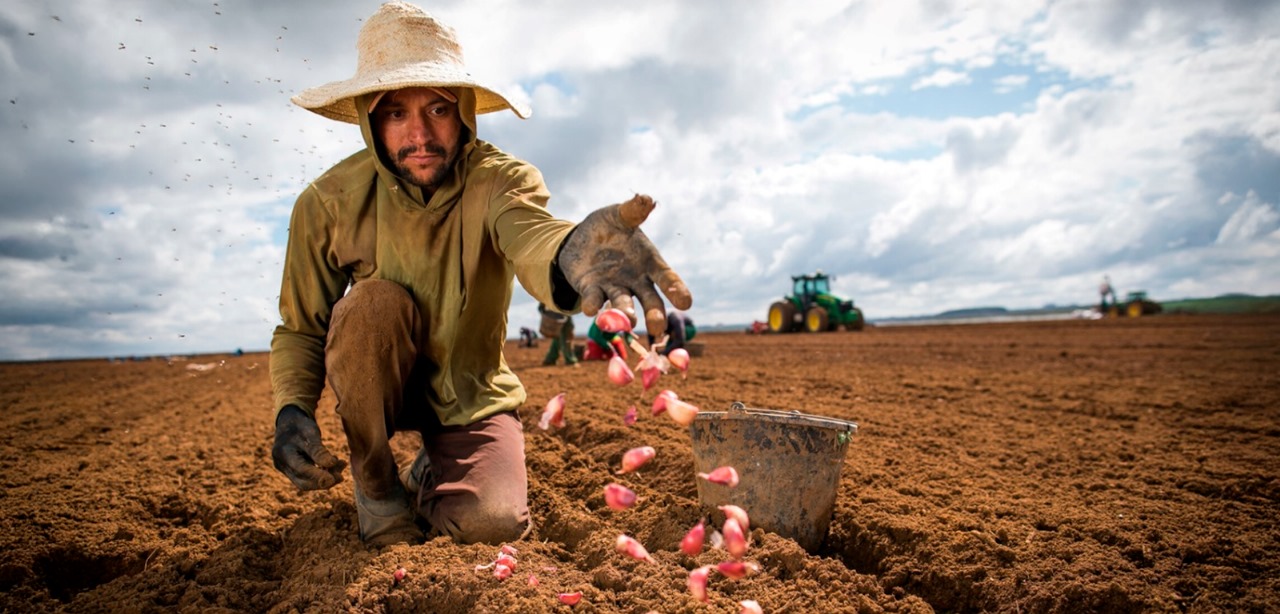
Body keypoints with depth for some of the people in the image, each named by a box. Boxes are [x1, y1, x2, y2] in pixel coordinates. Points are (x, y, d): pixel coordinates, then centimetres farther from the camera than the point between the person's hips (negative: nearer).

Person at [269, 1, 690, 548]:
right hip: (375, 385, 1)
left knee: (492, 520, -23)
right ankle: (376, 483, -7)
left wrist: (567, 254, -71)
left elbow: (528, 235, -46)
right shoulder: (329, 203, -17)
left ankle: (427, 477, 16)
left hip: (471, 394, 0)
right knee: (374, 301, -31)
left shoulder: (499, 179, -21)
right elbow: (299, 330, -7)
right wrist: (292, 409, -26)